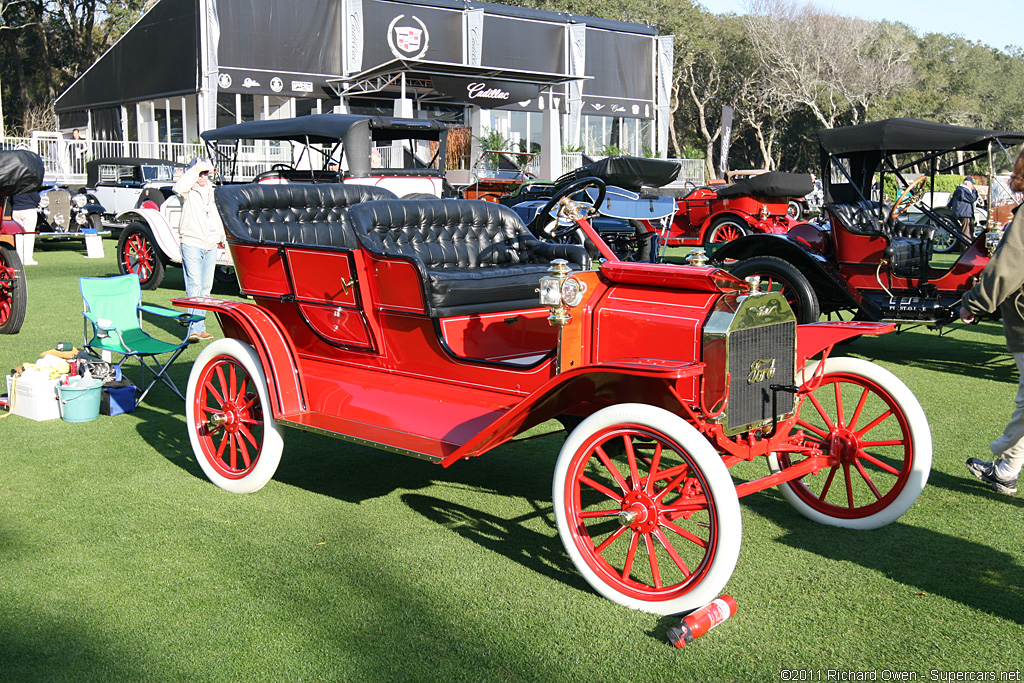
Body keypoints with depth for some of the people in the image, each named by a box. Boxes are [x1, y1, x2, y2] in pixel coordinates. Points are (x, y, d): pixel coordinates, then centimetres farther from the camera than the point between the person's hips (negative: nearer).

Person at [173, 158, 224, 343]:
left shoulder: (213, 191, 17)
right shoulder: (189, 191, -2)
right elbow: (179, 188, -27)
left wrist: (221, 236, 29)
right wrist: (195, 170, -24)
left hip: (211, 245, 6)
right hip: (191, 243, -6)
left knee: (206, 286, 9)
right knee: (194, 285, -13)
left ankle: (200, 328, 16)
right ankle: (194, 329, -18)